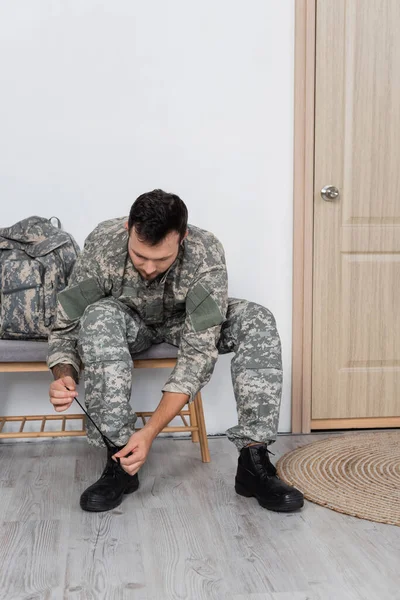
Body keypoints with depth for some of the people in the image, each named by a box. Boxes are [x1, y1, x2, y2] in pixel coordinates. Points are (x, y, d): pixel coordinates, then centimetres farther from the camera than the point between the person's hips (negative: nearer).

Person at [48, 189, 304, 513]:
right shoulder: (102, 244, -32)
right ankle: (119, 460, -28)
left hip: (185, 321, 0)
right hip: (128, 321, 0)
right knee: (99, 317, -36)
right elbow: (67, 325, -22)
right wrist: (64, 376, -44)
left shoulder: (207, 255, -35)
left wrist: (150, 432, -42)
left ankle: (254, 461, -25)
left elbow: (199, 352, -36)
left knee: (257, 321, -29)